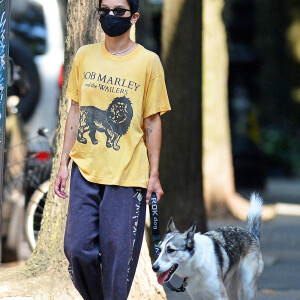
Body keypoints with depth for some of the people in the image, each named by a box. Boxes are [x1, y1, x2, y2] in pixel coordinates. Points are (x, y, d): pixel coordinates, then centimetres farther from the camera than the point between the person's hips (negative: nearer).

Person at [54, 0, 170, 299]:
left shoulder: (148, 61, -2)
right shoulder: (84, 56, 7)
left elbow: (152, 121, 0)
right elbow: (75, 111, 12)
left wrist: (154, 174, -2)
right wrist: (64, 163, 8)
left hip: (127, 174, -3)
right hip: (85, 171, 3)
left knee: (118, 255, -3)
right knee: (77, 248, -1)